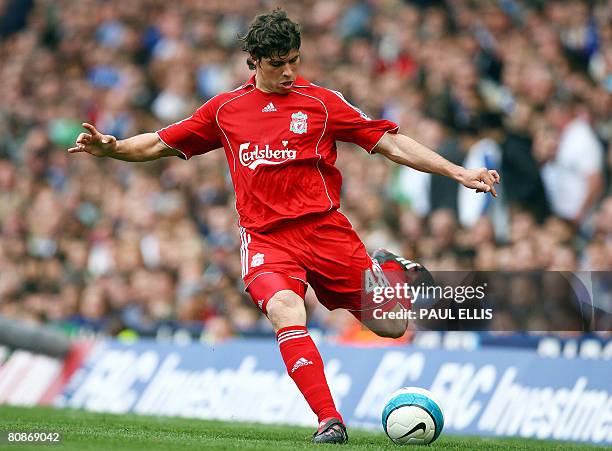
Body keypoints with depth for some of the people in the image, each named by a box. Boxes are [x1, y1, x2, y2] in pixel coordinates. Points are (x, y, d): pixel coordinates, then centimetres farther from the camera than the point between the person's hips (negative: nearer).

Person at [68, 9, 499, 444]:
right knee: (287, 313, -31)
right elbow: (159, 144, 19)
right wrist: (111, 147, 0)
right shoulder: (224, 109, 12)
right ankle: (329, 421, -30)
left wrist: (460, 173, -2)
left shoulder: (322, 102, 6)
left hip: (323, 228, 0)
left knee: (392, 325, -4)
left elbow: (391, 143, 5)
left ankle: (386, 268, 31)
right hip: (265, 240, 0)